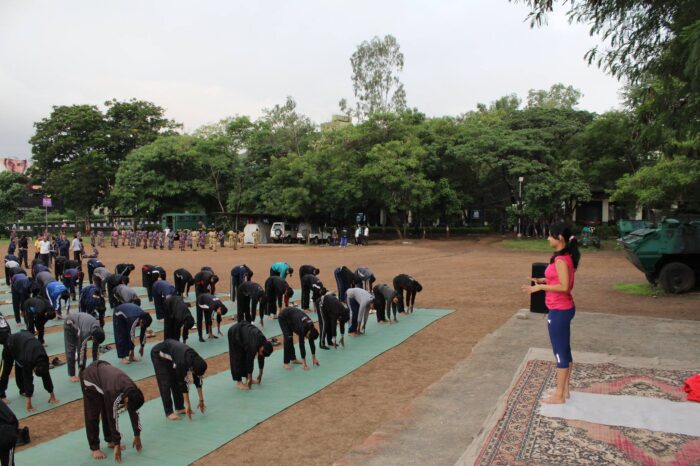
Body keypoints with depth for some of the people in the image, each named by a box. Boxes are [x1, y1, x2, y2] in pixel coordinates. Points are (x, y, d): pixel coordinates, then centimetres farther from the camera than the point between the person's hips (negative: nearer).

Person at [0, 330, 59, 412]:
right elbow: (28, 379, -38)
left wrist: (52, 396, -11)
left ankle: (23, 390, 24)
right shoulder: (28, 360, -41)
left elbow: (46, 376, -16)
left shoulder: (43, 358, -25)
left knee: (20, 369, 9)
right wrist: (28, 403, -36)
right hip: (11, 343, -4)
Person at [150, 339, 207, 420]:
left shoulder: (195, 360, -19)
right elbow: (183, 383, -31)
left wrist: (201, 400, -3)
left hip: (170, 355, 7)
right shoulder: (182, 362, -38)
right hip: (159, 354, -7)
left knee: (177, 381, 5)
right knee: (166, 383, -10)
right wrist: (188, 406, -25)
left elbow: (198, 380, -8)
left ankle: (179, 408, 16)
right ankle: (169, 412, -1)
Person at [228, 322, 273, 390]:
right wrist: (250, 378, -15)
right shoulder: (254, 345, -32)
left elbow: (261, 358, 1)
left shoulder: (264, 343, -10)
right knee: (237, 358, -6)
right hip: (234, 333, -8)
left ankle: (247, 378, 18)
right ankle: (239, 382, 1)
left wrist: (260, 375, 9)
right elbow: (250, 360, -24)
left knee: (246, 356, 9)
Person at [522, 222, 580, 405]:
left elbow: (564, 286, -25)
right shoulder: (566, 257, 8)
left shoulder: (560, 260, -22)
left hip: (559, 311, -10)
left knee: (560, 352, 1)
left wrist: (540, 287, -21)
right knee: (565, 350, 17)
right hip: (565, 308, 10)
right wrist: (542, 280, 9)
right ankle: (564, 390, 28)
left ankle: (559, 396, 12)